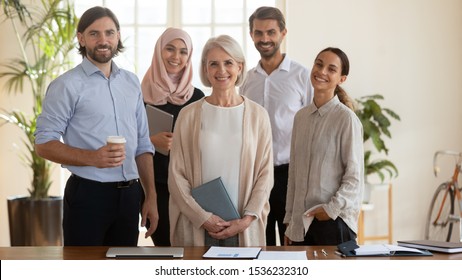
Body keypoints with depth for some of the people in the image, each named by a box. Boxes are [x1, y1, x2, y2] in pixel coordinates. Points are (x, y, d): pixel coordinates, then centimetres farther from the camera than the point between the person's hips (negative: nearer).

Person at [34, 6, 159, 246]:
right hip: (88, 193, -5)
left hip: (129, 194, 5)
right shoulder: (67, 85, -6)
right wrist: (92, 157, -25)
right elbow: (44, 144, -11)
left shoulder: (131, 82, 11)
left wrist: (151, 197, 9)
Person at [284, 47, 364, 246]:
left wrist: (332, 208, -13)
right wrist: (289, 219, 15)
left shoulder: (346, 118, -8)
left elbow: (354, 176, -8)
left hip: (334, 220, -5)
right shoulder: (301, 117, 11)